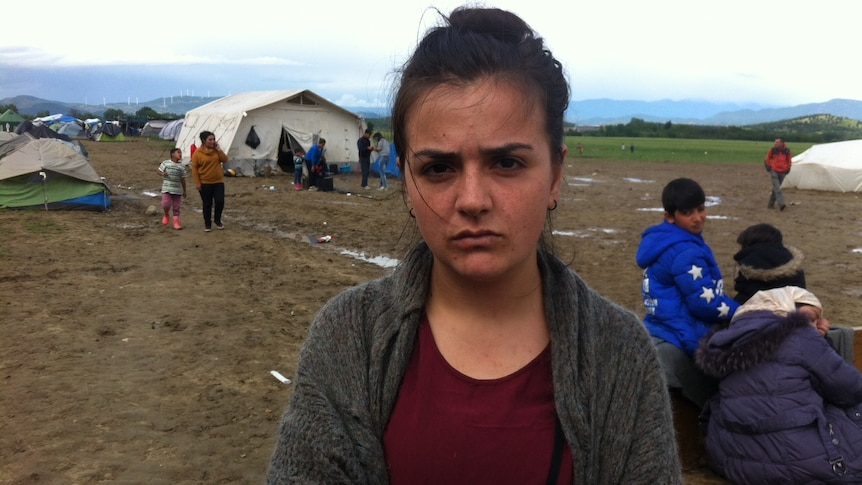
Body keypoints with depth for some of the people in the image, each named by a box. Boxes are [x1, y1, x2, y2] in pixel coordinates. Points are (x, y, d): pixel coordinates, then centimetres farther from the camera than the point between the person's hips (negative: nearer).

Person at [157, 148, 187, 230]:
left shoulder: (181, 167, 5)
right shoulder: (165, 163, -1)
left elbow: (183, 179, 9)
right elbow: (159, 171, 6)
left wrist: (184, 191, 11)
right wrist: (162, 174, -18)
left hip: (177, 190, 2)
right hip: (166, 189, -2)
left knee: (176, 207, 5)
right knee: (166, 204, -13)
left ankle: (176, 223, 13)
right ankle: (166, 215, 19)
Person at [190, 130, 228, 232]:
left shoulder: (216, 150, 4)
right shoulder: (198, 153, -8)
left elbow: (225, 160, -4)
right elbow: (194, 168, -7)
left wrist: (218, 149, -11)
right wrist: (197, 183, -11)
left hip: (218, 182, 3)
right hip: (205, 183, -3)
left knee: (220, 201, -6)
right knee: (207, 204, 5)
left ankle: (217, 220, 18)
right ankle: (207, 224, 18)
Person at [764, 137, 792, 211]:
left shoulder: (787, 151, -3)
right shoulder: (772, 150, -7)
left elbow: (789, 161, 11)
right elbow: (768, 159, 8)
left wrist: (787, 169, 5)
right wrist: (769, 167, 2)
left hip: (782, 172, 2)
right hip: (774, 171, -2)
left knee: (775, 188, 9)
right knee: (777, 188, -15)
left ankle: (771, 204, 19)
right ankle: (781, 204, -24)